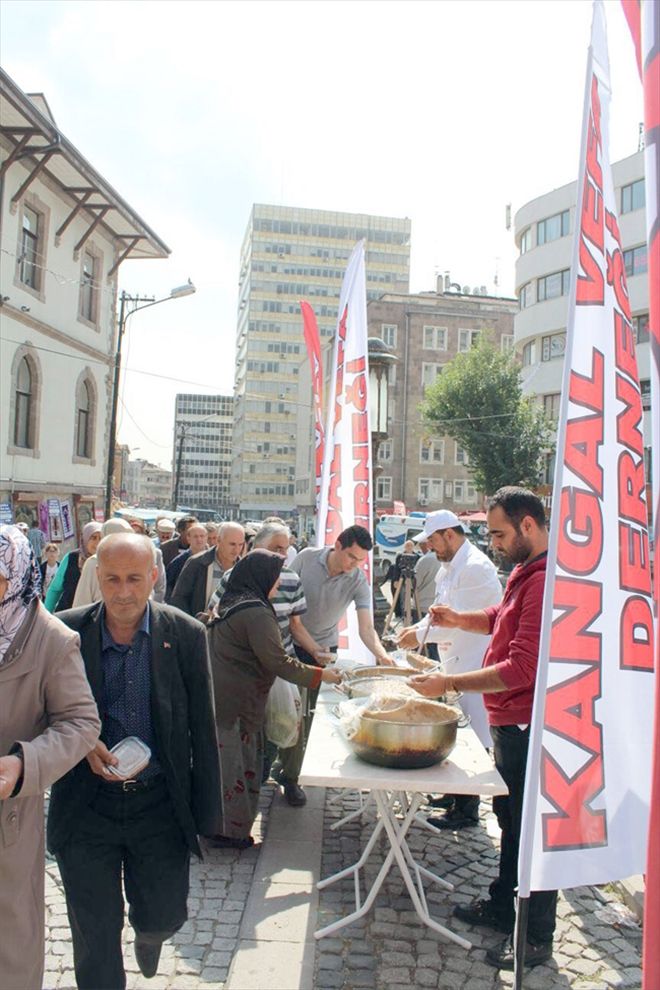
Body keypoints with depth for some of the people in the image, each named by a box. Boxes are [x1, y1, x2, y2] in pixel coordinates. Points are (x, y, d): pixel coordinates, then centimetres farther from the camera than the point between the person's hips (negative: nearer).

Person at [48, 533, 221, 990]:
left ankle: (148, 934, 49)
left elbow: (203, 730, -4)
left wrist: (206, 813, -2)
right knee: (95, 934, 12)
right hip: (86, 804, 0)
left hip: (160, 802, 0)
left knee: (164, 917, 13)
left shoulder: (186, 635, -9)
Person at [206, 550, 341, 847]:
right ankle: (230, 831, 18)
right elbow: (277, 661, -18)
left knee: (222, 759, 19)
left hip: (217, 697, 9)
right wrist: (319, 675, -9)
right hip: (237, 703, -9)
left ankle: (214, 823, 33)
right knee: (237, 763, 4)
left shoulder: (229, 603, 10)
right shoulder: (256, 612, -19)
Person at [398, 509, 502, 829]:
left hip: (475, 664, -10)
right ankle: (456, 794, 32)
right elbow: (441, 609, 20)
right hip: (456, 661, 10)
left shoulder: (475, 567, -20)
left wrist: (420, 636, -12)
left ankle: (467, 810, 11)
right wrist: (418, 627, 4)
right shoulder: (449, 566, 12)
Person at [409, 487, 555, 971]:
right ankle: (503, 904, 41)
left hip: (528, 728, -10)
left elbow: (523, 669, -29)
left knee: (531, 829, 5)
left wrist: (448, 684, -25)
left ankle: (537, 939, 23)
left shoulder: (545, 580, -26)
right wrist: (460, 619, 6)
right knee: (510, 818, 23)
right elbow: (503, 617, 24)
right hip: (509, 722, 10)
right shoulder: (526, 571, 8)